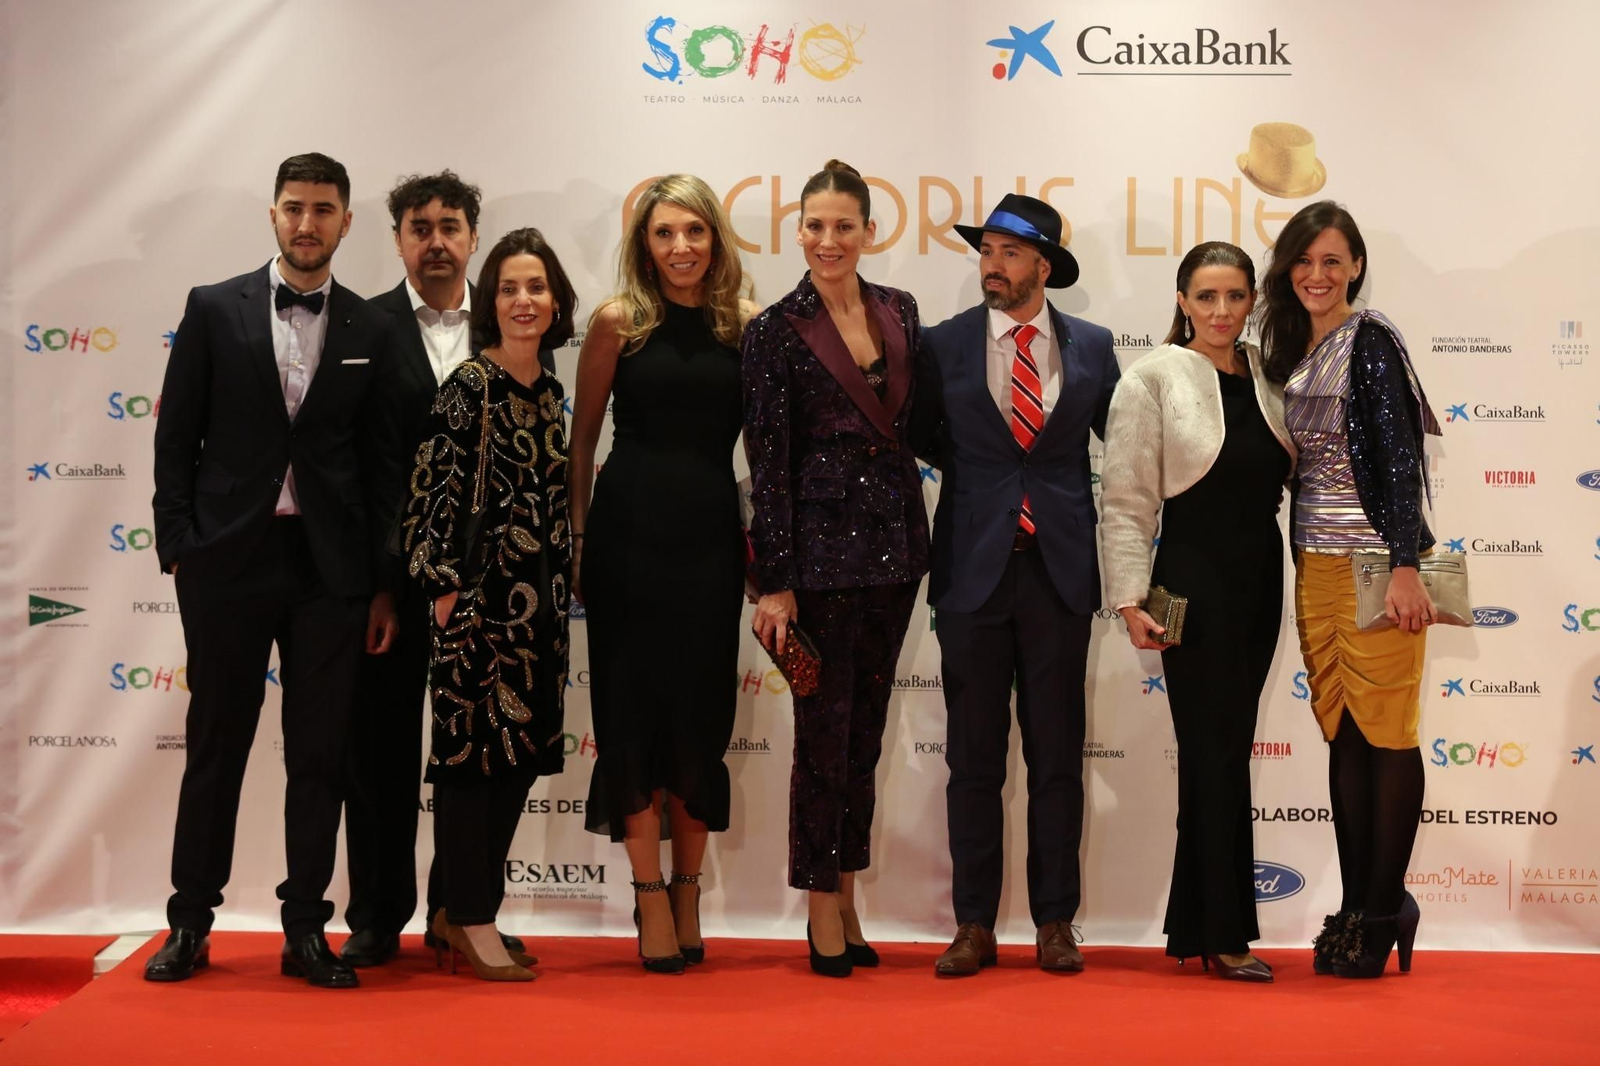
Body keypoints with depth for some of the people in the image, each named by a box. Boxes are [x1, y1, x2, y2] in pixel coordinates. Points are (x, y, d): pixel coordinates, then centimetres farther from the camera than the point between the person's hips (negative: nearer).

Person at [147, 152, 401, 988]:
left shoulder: (369, 331, 6)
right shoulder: (214, 309, 3)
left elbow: (382, 462, 6)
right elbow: (176, 437, 3)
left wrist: (384, 583, 3)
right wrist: (178, 546, -4)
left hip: (330, 567, 1)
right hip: (229, 558, -1)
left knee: (320, 754, 5)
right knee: (215, 745, 7)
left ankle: (305, 930, 15)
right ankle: (191, 922, 19)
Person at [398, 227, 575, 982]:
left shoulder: (549, 391, 12)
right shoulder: (469, 387, -9)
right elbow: (432, 492, -13)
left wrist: (564, 581, 16)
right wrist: (445, 589, -16)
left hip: (537, 598, 8)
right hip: (480, 594, -8)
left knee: (521, 749, 11)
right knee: (473, 746, -1)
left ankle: (464, 907, 22)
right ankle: (470, 920, 9)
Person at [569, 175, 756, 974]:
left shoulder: (744, 325, 4)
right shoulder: (619, 321, 0)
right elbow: (582, 435, 4)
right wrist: (577, 535, 0)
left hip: (711, 534, 2)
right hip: (630, 529, -1)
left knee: (701, 714, 8)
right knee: (634, 711, 3)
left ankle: (687, 888, 22)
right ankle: (650, 893, 14)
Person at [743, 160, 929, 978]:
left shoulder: (900, 312, 8)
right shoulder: (776, 330, -6)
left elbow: (918, 423, 13)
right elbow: (768, 464, -8)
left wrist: (922, 541, 5)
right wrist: (775, 581, -12)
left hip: (894, 542, 5)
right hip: (821, 547, -5)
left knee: (866, 728, 12)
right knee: (825, 731, 1)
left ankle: (848, 900, 23)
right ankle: (823, 912, 13)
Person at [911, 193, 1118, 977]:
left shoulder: (1091, 346, 6)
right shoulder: (945, 344, 3)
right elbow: (923, 434, 16)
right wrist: (974, 482, 9)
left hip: (1061, 568, 1)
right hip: (974, 567, 0)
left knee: (1057, 756, 5)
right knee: (973, 758, 4)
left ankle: (1055, 923, 15)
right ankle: (974, 925, 12)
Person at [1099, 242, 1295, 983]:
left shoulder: (1266, 375, 8)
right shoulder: (1154, 378, -7)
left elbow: (1285, 472, 12)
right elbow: (1125, 501, -9)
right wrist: (1130, 598, -15)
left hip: (1258, 580, 6)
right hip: (1194, 579, -6)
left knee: (1221, 751, 10)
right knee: (1219, 751, -3)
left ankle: (1194, 925, 20)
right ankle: (1226, 932, 7)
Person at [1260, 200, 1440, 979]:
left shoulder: (1369, 342, -8)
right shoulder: (1290, 350, 13)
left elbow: (1400, 457, -14)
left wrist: (1406, 565, -20)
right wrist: (1298, 560, 13)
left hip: (1376, 565, -7)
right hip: (1315, 566, 7)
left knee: (1386, 735, -1)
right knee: (1343, 737, 9)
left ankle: (1382, 911, 8)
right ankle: (1358, 907, 16)